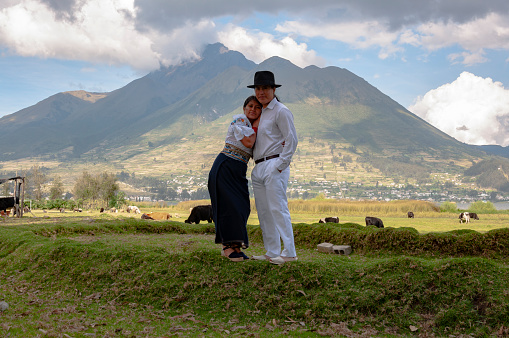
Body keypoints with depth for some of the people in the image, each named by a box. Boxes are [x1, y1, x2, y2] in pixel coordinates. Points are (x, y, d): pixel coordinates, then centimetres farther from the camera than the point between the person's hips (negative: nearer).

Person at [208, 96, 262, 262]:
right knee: (230, 204, -9)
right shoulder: (239, 119, -7)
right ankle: (228, 246, -5)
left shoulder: (253, 126, 17)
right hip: (226, 166, -8)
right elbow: (248, 142, -20)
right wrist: (256, 125, -7)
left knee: (242, 206, 3)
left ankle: (234, 245, 10)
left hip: (239, 170, 8)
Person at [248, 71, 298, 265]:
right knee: (264, 212, 8)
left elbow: (291, 139, -11)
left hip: (274, 166, -9)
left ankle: (289, 252, -9)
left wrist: (281, 165, -15)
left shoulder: (281, 111, -4)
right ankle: (272, 253, 13)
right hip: (258, 168, 9)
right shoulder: (261, 113, 21)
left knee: (278, 209, -12)